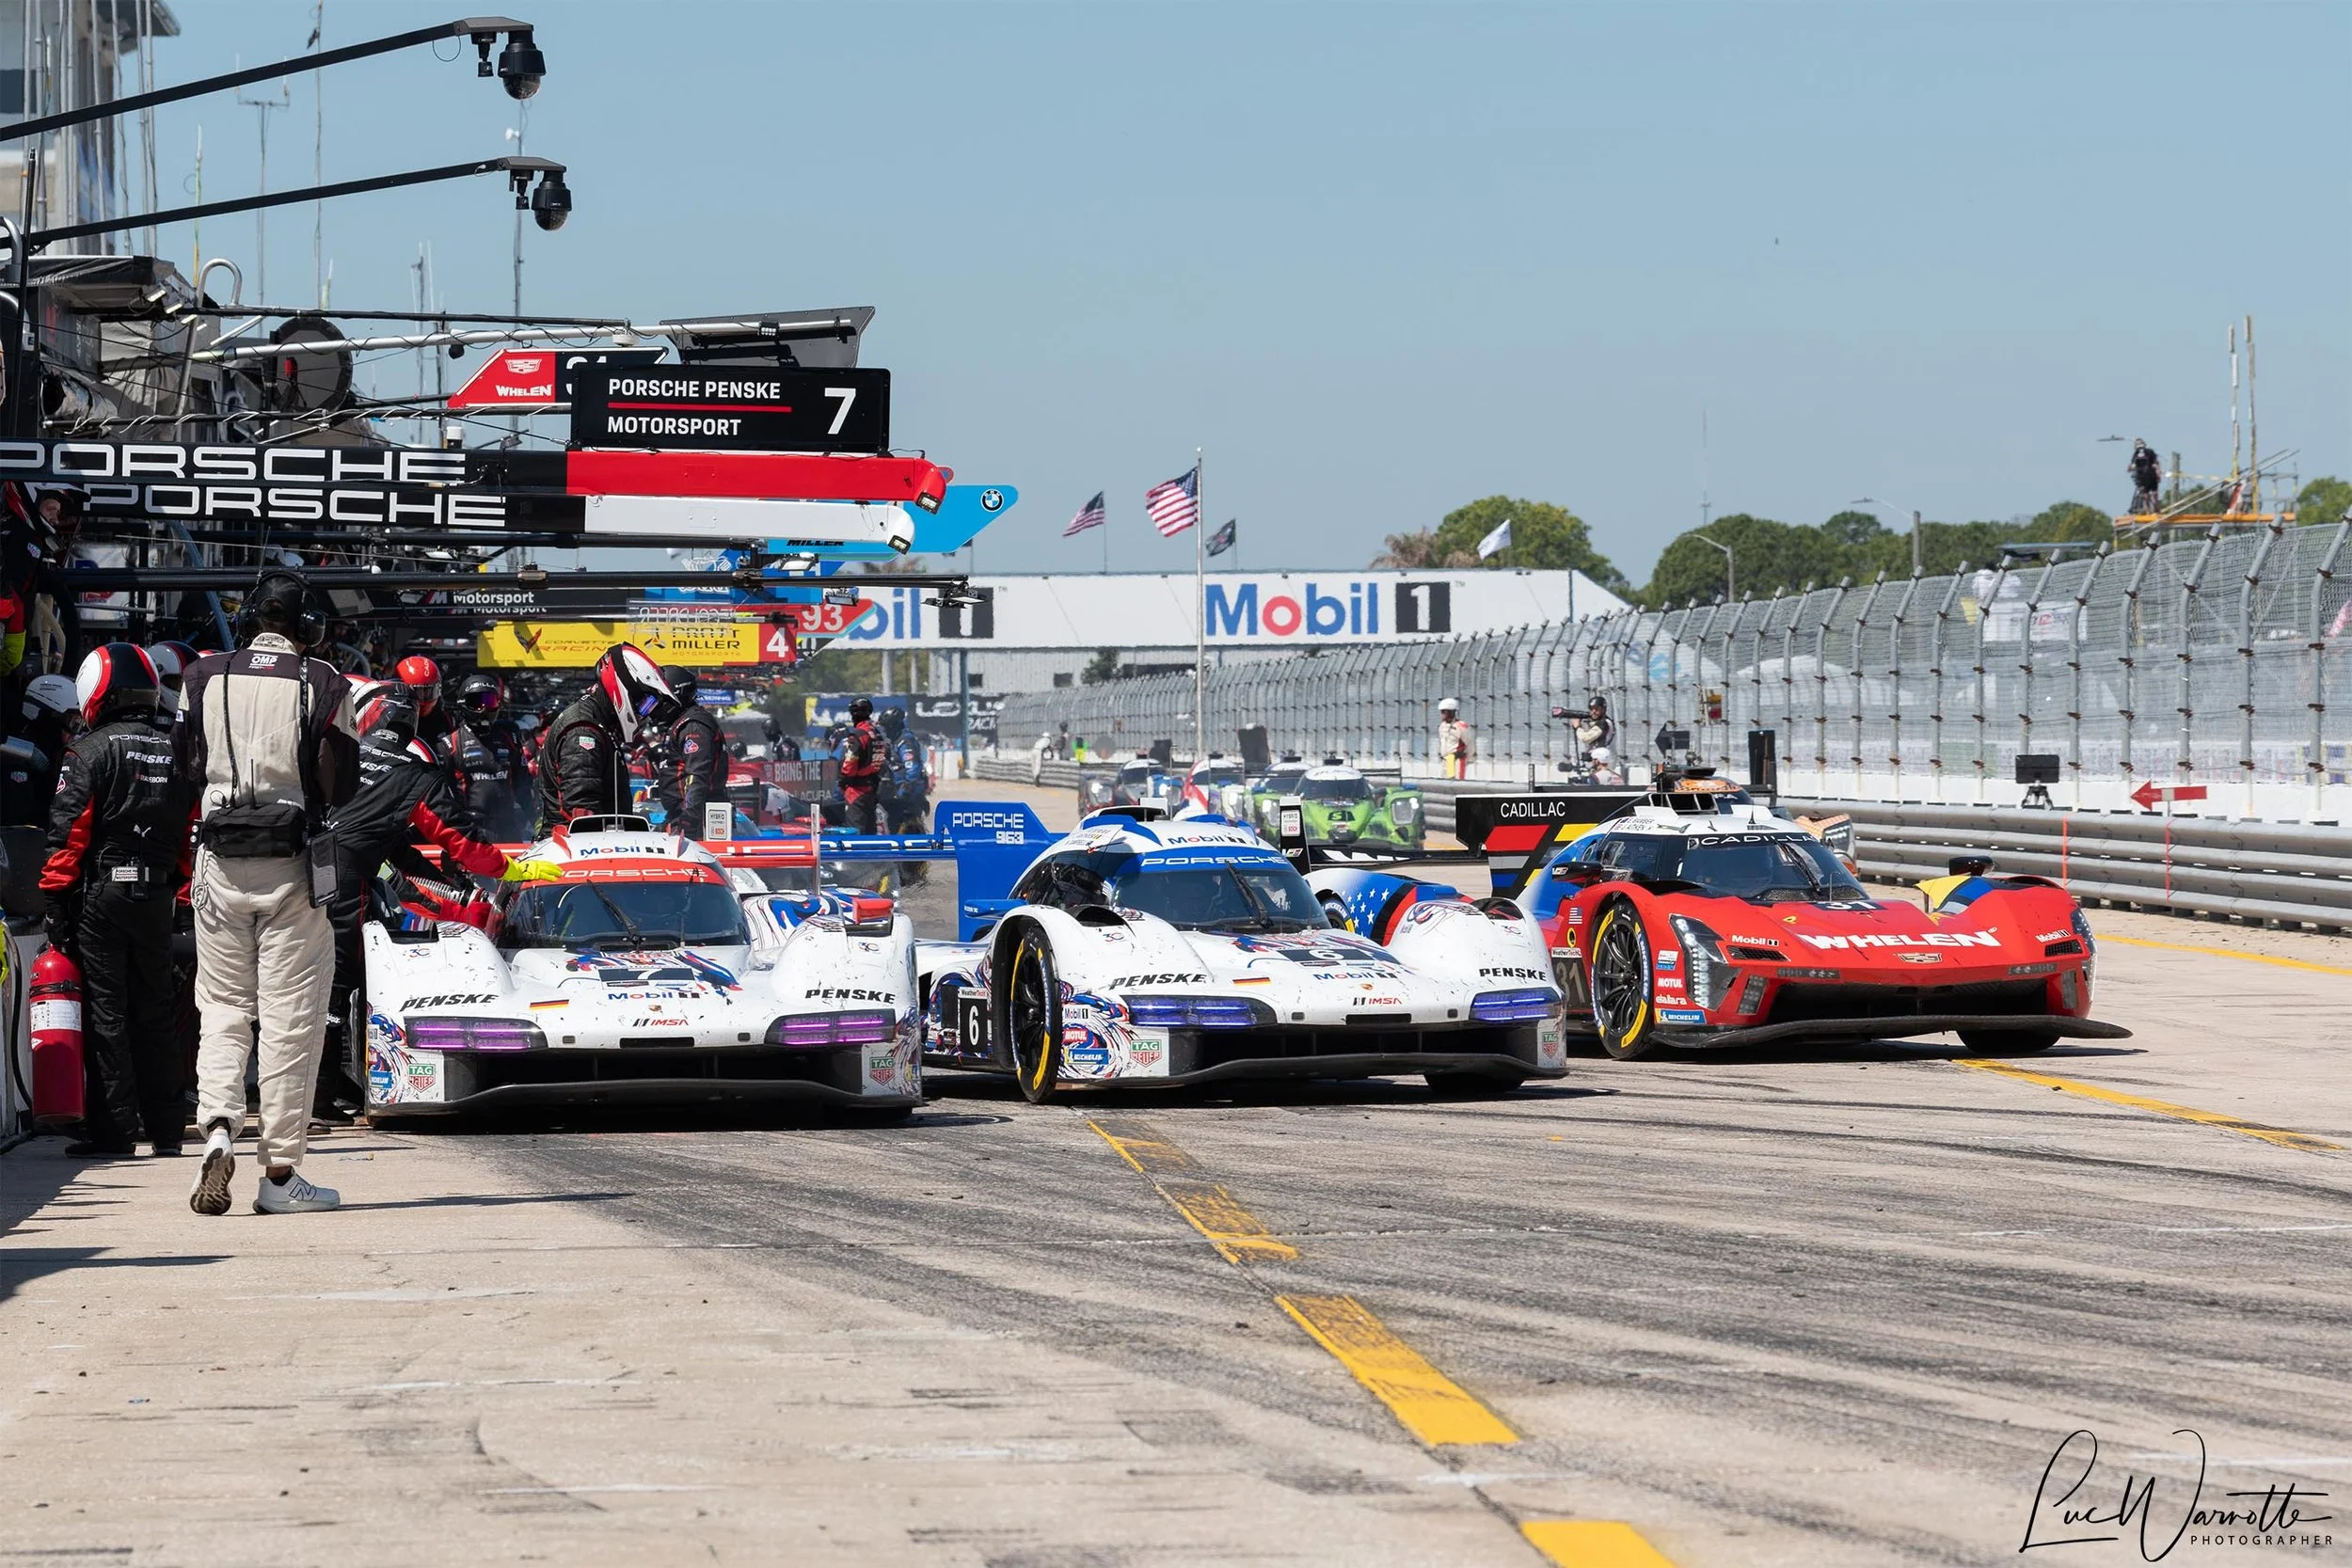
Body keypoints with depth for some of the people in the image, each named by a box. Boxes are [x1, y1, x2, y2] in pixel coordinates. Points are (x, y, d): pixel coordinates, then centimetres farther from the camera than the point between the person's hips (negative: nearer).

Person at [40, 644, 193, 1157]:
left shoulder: (92, 750, -7)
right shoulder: (177, 752, 9)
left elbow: (69, 830, -12)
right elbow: (192, 831, 11)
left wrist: (55, 894, -8)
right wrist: (179, 888, 17)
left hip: (100, 890, -5)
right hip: (157, 895, 5)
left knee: (105, 1012, -2)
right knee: (154, 1012, 12)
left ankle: (113, 1130, -4)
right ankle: (166, 1129, 13)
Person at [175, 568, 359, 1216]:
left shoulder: (204, 677, 2)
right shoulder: (322, 685, -6)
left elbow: (185, 767, 12)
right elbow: (342, 786, -5)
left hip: (220, 863, 2)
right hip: (294, 864, -2)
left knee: (223, 1008, 12)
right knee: (292, 1017, 2)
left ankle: (218, 1129, -11)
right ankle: (280, 1172, 2)